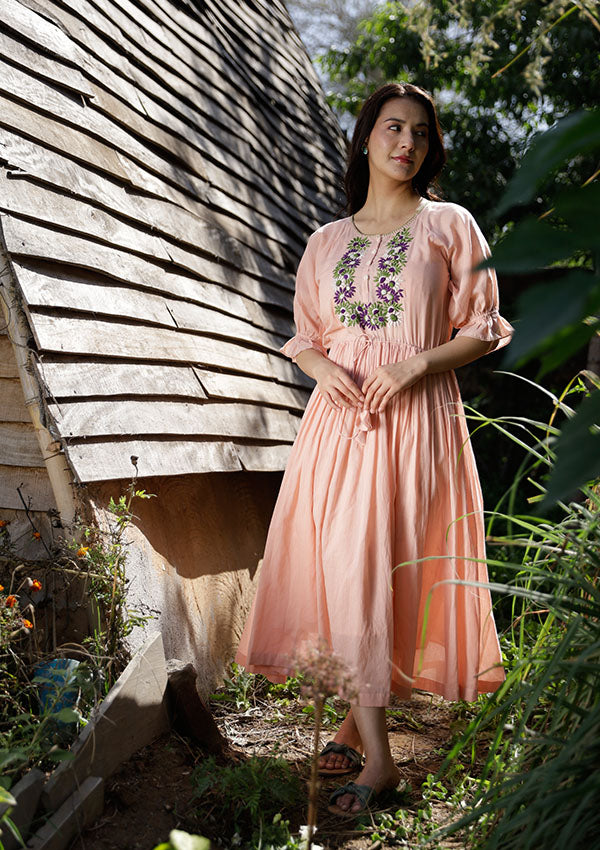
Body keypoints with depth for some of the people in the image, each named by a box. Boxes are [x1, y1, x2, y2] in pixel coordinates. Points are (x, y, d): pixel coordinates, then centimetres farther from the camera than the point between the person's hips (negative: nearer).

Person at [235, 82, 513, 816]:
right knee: (345, 567, -3)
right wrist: (323, 367, -4)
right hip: (340, 416, 3)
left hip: (416, 417, -3)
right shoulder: (327, 241, 15)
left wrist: (418, 363, -13)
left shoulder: (449, 226, 6)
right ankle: (377, 755, 8)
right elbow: (304, 336, 18)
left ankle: (359, 721, 10)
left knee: (391, 566, -6)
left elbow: (482, 330, 3)